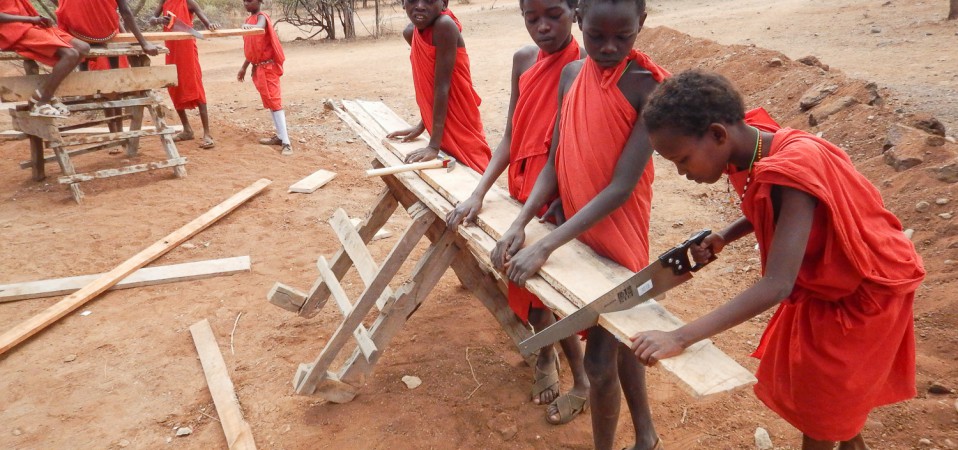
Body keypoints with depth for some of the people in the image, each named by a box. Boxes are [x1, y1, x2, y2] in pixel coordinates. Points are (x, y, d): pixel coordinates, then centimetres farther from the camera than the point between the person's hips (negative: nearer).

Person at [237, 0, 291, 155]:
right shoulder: (249, 20, 14)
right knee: (269, 102, 11)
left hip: (268, 67, -9)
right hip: (258, 68, 9)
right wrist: (244, 67, 23)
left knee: (274, 101, -13)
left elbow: (260, 27, -37)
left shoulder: (261, 17, -11)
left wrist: (250, 26, -58)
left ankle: (286, 142, -16)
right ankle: (280, 136, 18)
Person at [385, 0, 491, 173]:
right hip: (444, 130, 7)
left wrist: (434, 145, -24)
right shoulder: (410, 33, 2)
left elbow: (442, 86, -23)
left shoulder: (445, 26, -21)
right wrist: (422, 125, 13)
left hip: (461, 132, -7)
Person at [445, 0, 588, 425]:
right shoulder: (523, 60, 0)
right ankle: (546, 357, 42)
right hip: (521, 188, 6)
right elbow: (511, 137, 0)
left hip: (563, 197, -5)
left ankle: (581, 379, 27)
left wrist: (562, 202, -24)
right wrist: (479, 193, -9)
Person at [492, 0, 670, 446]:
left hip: (617, 237, -6)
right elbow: (555, 163, 0)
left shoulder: (649, 87, -18)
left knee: (599, 361, 2)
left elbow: (622, 187, -23)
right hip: (574, 230, 6)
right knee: (620, 339, 22)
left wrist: (544, 247, -28)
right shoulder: (571, 75, 0)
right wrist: (519, 223, -16)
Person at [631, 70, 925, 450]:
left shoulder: (793, 169, -38)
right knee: (807, 378, 22)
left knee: (820, 395, 9)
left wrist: (681, 338, -47)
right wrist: (723, 238, -13)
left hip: (866, 288, -7)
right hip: (822, 280, 7)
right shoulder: (749, 150, -14)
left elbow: (778, 285, -42)